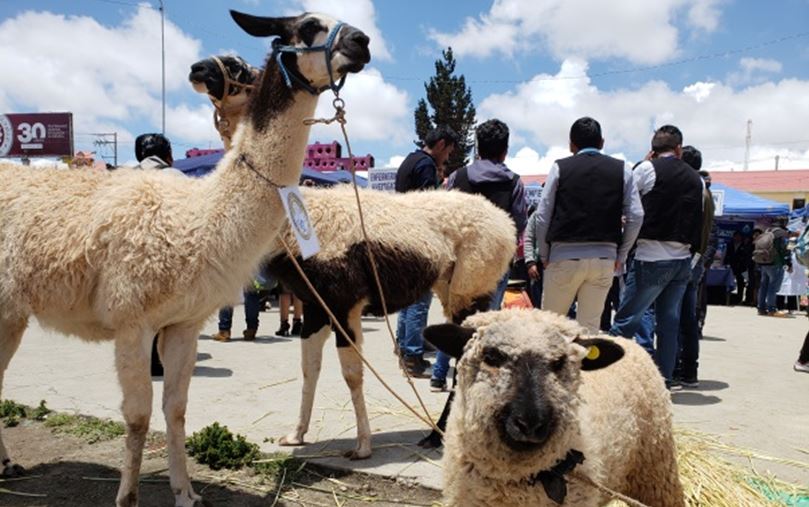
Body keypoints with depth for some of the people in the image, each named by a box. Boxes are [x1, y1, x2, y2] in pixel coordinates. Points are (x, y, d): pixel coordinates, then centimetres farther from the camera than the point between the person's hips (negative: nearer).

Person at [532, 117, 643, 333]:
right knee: (590, 326, 8)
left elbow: (543, 215, -2)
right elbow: (636, 216, 2)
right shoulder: (622, 169, 7)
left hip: (564, 256, -2)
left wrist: (544, 254, 8)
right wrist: (621, 255, 10)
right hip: (605, 258, 2)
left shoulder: (560, 167, 2)